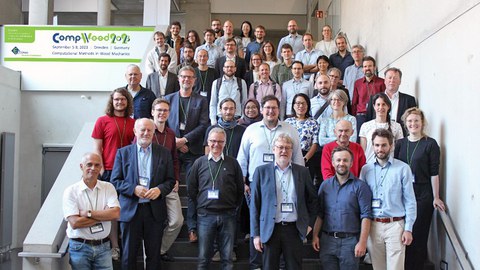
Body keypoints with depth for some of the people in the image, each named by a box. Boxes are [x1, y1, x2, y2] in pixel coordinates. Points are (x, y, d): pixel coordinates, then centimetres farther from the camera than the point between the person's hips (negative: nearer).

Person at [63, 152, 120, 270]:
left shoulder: (108, 187, 4)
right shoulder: (71, 191, -4)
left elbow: (115, 214, -10)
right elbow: (75, 223, -14)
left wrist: (87, 213, -13)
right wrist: (104, 216, -10)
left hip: (103, 247, 2)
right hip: (80, 247, -2)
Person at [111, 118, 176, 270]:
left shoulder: (164, 153, 6)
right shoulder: (123, 153, 4)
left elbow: (170, 180, 7)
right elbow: (115, 181, 1)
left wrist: (159, 189, -14)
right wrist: (134, 189, -15)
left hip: (155, 211, 1)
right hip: (130, 210, -1)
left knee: (154, 255, 9)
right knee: (129, 254, 7)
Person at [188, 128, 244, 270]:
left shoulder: (233, 163, 5)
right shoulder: (199, 163, 5)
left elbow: (240, 189, 9)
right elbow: (191, 188, 9)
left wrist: (233, 207, 5)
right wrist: (201, 205, 6)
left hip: (228, 215, 0)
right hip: (205, 215, 0)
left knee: (227, 258, 6)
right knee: (203, 257, 5)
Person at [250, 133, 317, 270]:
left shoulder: (302, 171, 6)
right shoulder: (261, 171, 2)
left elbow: (312, 199, 15)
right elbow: (254, 204, 2)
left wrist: (310, 223, 7)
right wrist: (256, 233, -2)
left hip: (294, 229, 1)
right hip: (270, 229, -1)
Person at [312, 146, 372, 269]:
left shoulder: (360, 186, -3)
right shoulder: (325, 185, 9)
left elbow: (366, 215, -8)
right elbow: (319, 213, 11)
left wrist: (362, 242, -13)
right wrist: (315, 235, 3)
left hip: (350, 241, -3)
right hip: (327, 240, 3)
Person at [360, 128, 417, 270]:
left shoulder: (403, 168, -3)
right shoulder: (366, 169, 6)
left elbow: (410, 201, -2)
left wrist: (408, 229, -6)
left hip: (395, 225, -3)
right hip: (372, 225, 3)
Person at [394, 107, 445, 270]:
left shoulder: (430, 144, -3)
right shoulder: (400, 143, 9)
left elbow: (434, 173, -5)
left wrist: (436, 197, -7)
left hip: (423, 195, -4)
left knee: (419, 234, 0)